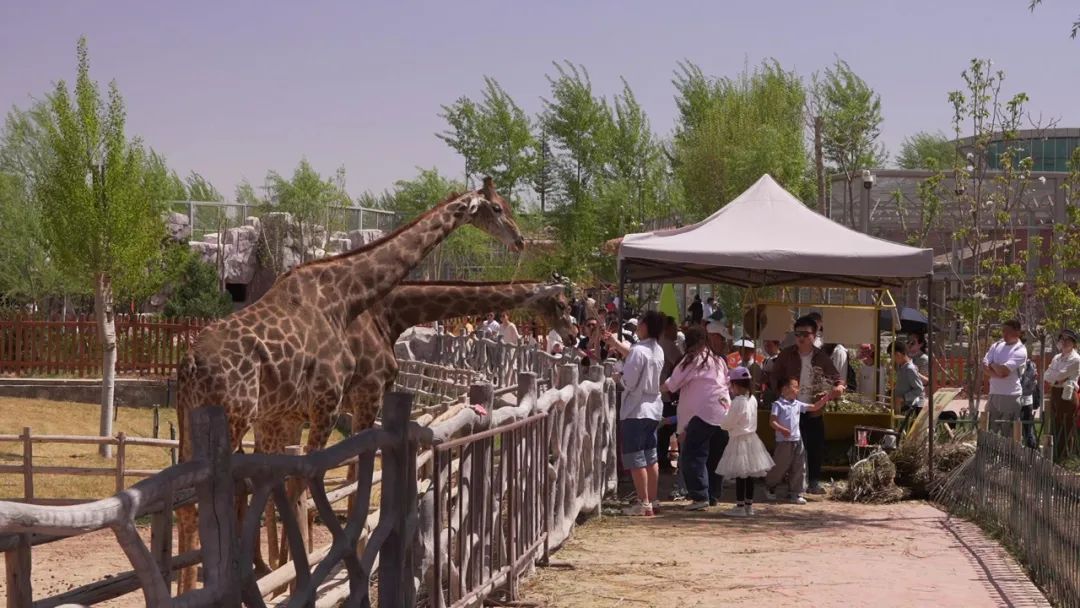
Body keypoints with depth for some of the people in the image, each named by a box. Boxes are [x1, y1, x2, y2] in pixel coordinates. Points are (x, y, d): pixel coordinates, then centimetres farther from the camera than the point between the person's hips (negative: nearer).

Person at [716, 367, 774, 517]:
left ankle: (740, 506, -2)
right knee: (749, 475, 12)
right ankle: (749, 505, 19)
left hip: (739, 440, -8)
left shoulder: (737, 402, -20)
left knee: (740, 476, -4)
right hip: (751, 438, 8)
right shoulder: (752, 400, 5)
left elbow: (727, 423, -15)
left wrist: (722, 417, 5)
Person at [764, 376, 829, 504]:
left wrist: (824, 399, 5)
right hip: (784, 441, -6)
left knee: (798, 469, 4)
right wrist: (781, 429, -31)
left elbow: (814, 407, 18)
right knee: (779, 468, 5)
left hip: (797, 441, 6)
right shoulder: (778, 404, -8)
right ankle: (769, 488, 28)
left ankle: (795, 494, 11)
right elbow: (772, 421, -15)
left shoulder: (798, 404, 11)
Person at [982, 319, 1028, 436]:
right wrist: (997, 374, -13)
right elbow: (985, 366, 3)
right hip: (993, 394, 6)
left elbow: (1003, 370, -18)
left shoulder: (1020, 351, -8)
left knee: (1008, 435, -2)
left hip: (1010, 396, -6)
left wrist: (992, 365, 0)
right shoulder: (997, 346, 12)